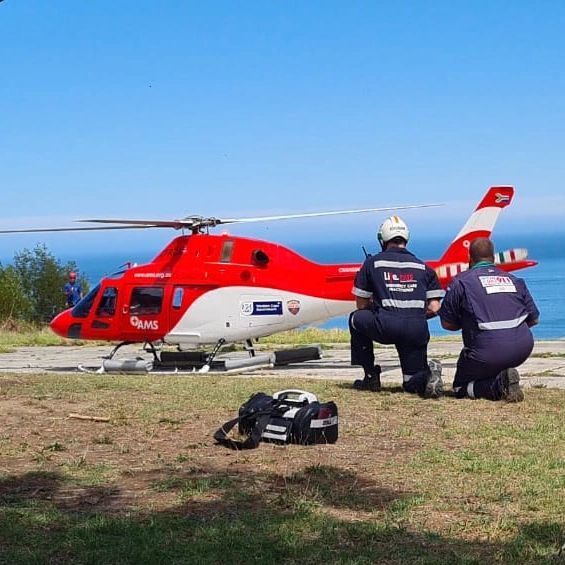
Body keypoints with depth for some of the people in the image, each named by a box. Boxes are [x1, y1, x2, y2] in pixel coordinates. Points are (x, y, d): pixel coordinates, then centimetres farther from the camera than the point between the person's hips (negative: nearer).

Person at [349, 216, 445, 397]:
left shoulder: (372, 262, 12)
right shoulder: (423, 267, 18)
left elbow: (361, 305, 15)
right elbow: (434, 309, 11)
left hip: (385, 328, -3)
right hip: (417, 332, 3)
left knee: (357, 318, 30)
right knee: (412, 384, 22)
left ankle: (371, 377, 25)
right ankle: (427, 372, -14)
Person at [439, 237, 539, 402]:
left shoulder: (461, 281, 2)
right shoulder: (514, 280, 14)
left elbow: (447, 323, 4)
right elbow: (534, 319, 16)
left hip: (488, 354, -5)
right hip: (523, 349, 5)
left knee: (460, 388, 14)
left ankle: (496, 386, -13)